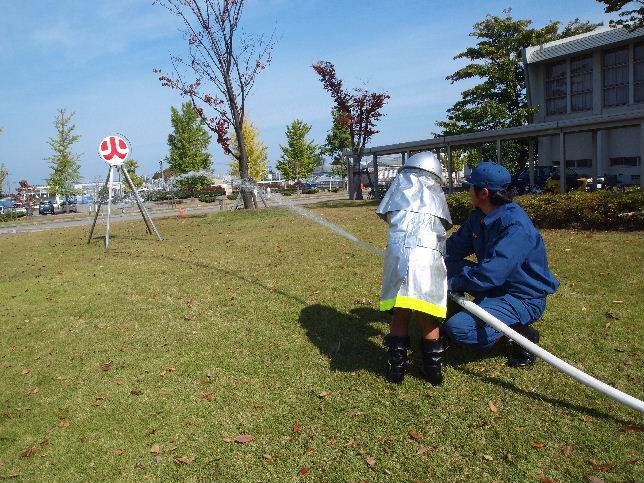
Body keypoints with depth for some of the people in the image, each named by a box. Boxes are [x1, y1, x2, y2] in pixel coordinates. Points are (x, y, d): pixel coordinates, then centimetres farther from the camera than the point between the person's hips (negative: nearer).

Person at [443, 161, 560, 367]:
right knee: (446, 264, -1)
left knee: (457, 328, -25)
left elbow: (489, 274, -35)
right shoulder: (480, 216, 1)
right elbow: (455, 246, 10)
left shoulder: (515, 226, -29)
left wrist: (454, 282, -22)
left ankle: (523, 334, -6)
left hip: (523, 299, -9)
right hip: (496, 285, 9)